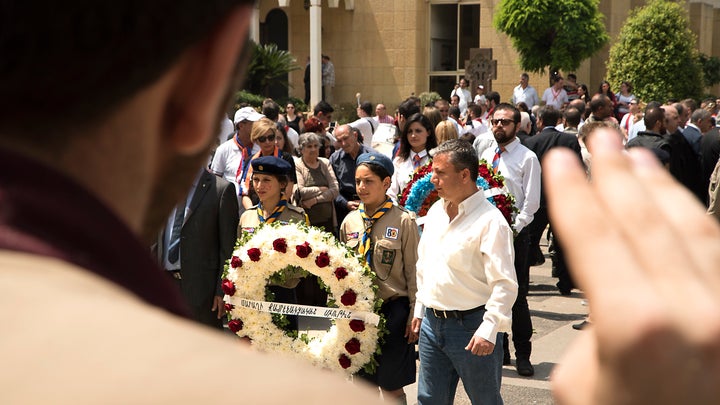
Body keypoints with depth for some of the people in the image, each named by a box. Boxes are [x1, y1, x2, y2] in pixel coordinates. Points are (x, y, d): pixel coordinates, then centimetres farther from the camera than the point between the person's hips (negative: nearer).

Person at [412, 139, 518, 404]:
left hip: (471, 327, -7)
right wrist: (419, 309, 19)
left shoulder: (490, 221, -16)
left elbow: (505, 283, -19)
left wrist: (488, 330, -24)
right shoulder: (435, 211, 9)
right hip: (432, 322, 7)